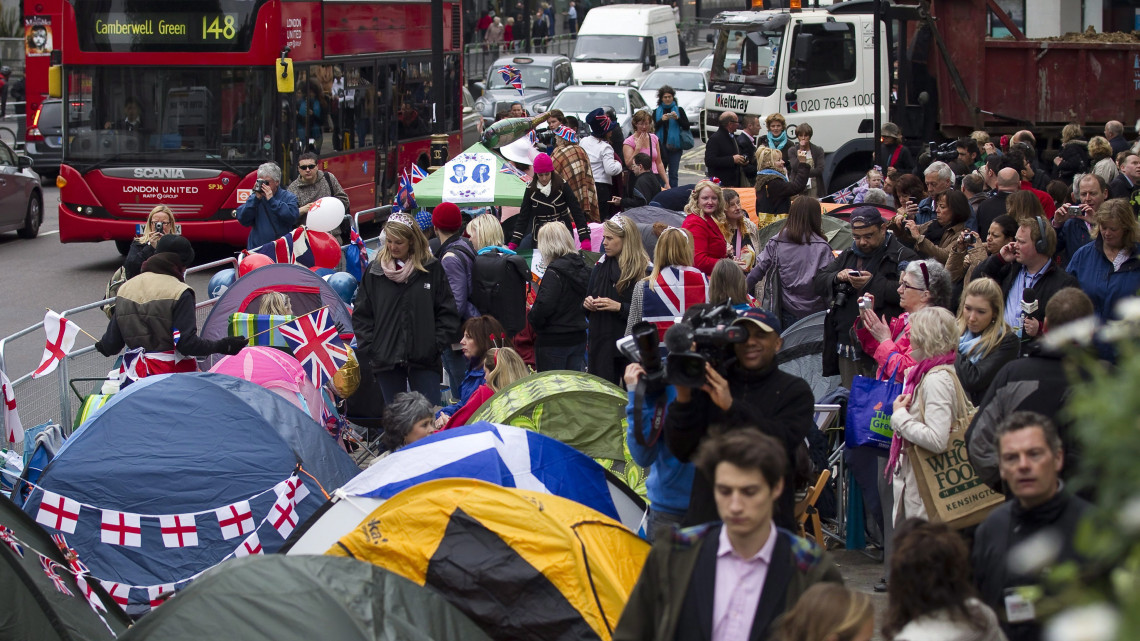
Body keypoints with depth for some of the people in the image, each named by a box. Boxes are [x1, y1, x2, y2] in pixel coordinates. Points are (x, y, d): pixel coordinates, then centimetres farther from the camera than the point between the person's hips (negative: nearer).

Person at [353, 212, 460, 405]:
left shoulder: (432, 269, 1)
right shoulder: (375, 271, 5)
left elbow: (447, 312, 4)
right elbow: (362, 315, 8)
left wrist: (438, 345, -5)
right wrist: (368, 348, -1)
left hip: (425, 361, -2)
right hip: (386, 359, 2)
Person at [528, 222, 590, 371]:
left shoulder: (554, 272, -18)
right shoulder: (582, 267, 6)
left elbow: (544, 305, -25)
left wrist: (532, 317, -7)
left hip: (554, 342, -8)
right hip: (578, 339, 8)